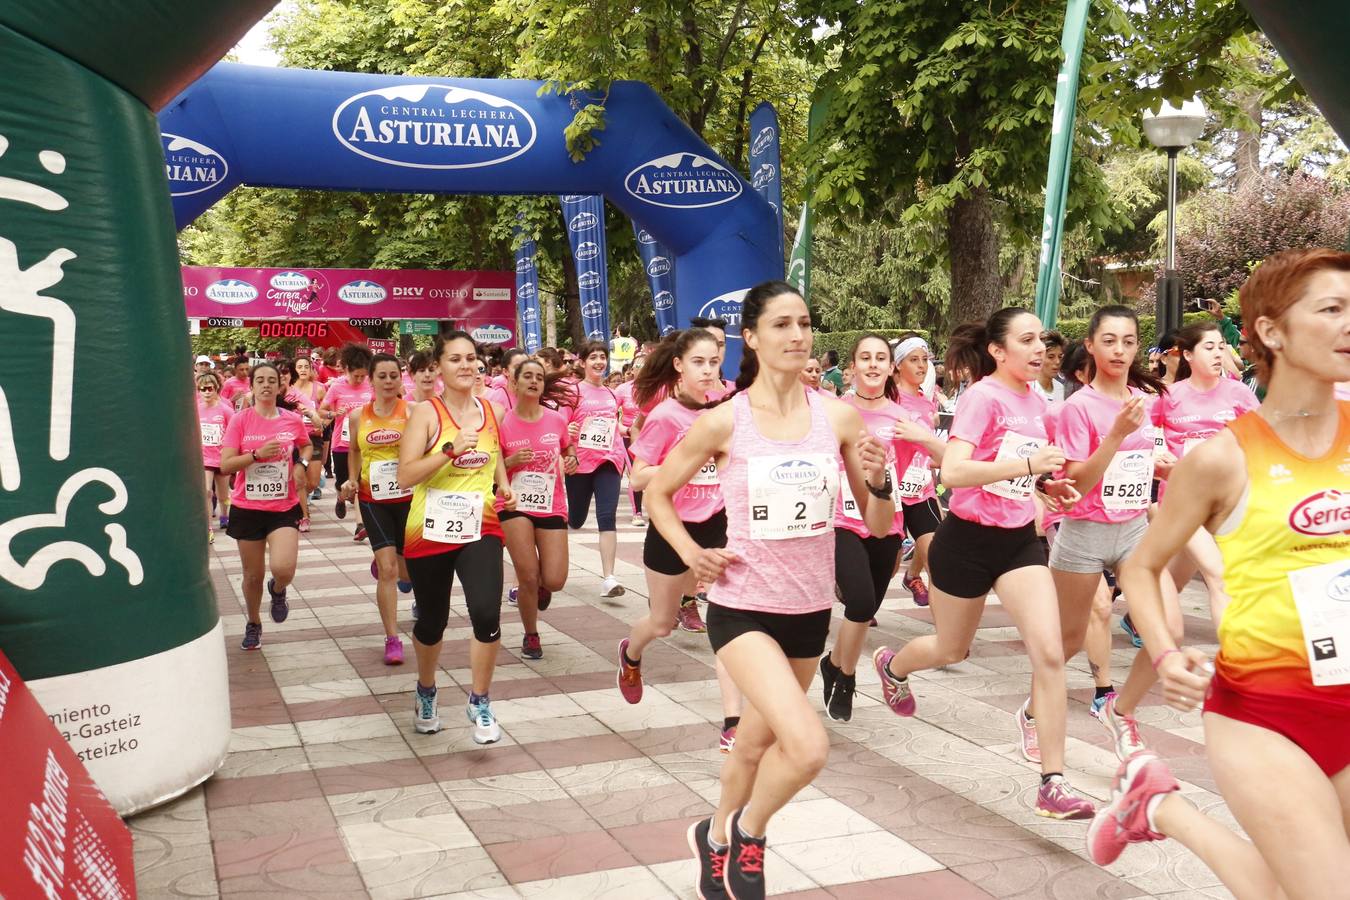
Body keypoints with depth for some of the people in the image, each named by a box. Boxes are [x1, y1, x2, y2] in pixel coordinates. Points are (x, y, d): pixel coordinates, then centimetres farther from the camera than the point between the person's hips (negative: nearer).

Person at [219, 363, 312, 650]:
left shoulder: (293, 420, -1)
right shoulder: (240, 420, -7)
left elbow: (306, 447, 21)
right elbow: (225, 466, -12)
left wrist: (303, 463, 1)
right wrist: (258, 454, -24)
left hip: (284, 508, 0)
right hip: (247, 508, 0)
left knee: (284, 569, -20)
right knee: (253, 575, 10)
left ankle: (278, 590, 18)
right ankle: (253, 624, 37)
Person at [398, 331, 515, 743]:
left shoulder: (490, 410, 6)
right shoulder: (426, 412, -7)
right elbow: (405, 476, -16)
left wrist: (504, 486, 7)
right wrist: (451, 448, -24)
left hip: (480, 529, 2)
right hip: (430, 534, -2)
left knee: (487, 613, -18)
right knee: (432, 622, 13)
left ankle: (479, 702, 4)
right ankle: (426, 692, 43)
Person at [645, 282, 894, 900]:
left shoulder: (839, 417, -4)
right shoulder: (724, 422, -11)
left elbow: (878, 526, 2)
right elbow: (657, 493, 4)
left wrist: (878, 482, -18)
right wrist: (691, 553, -10)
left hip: (810, 609, 4)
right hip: (743, 608, -4)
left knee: (759, 741, 20)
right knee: (808, 747, -20)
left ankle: (716, 840, 48)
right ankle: (748, 831, 11)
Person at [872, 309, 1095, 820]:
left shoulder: (1035, 401, 6)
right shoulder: (983, 396, -16)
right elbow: (953, 472, -29)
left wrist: (1048, 486, 4)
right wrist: (1028, 464, -35)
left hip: (1020, 539, 5)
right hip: (968, 539, -5)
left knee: (1049, 653, -12)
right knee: (952, 650, 16)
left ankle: (1053, 785, -5)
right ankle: (892, 665, 53)